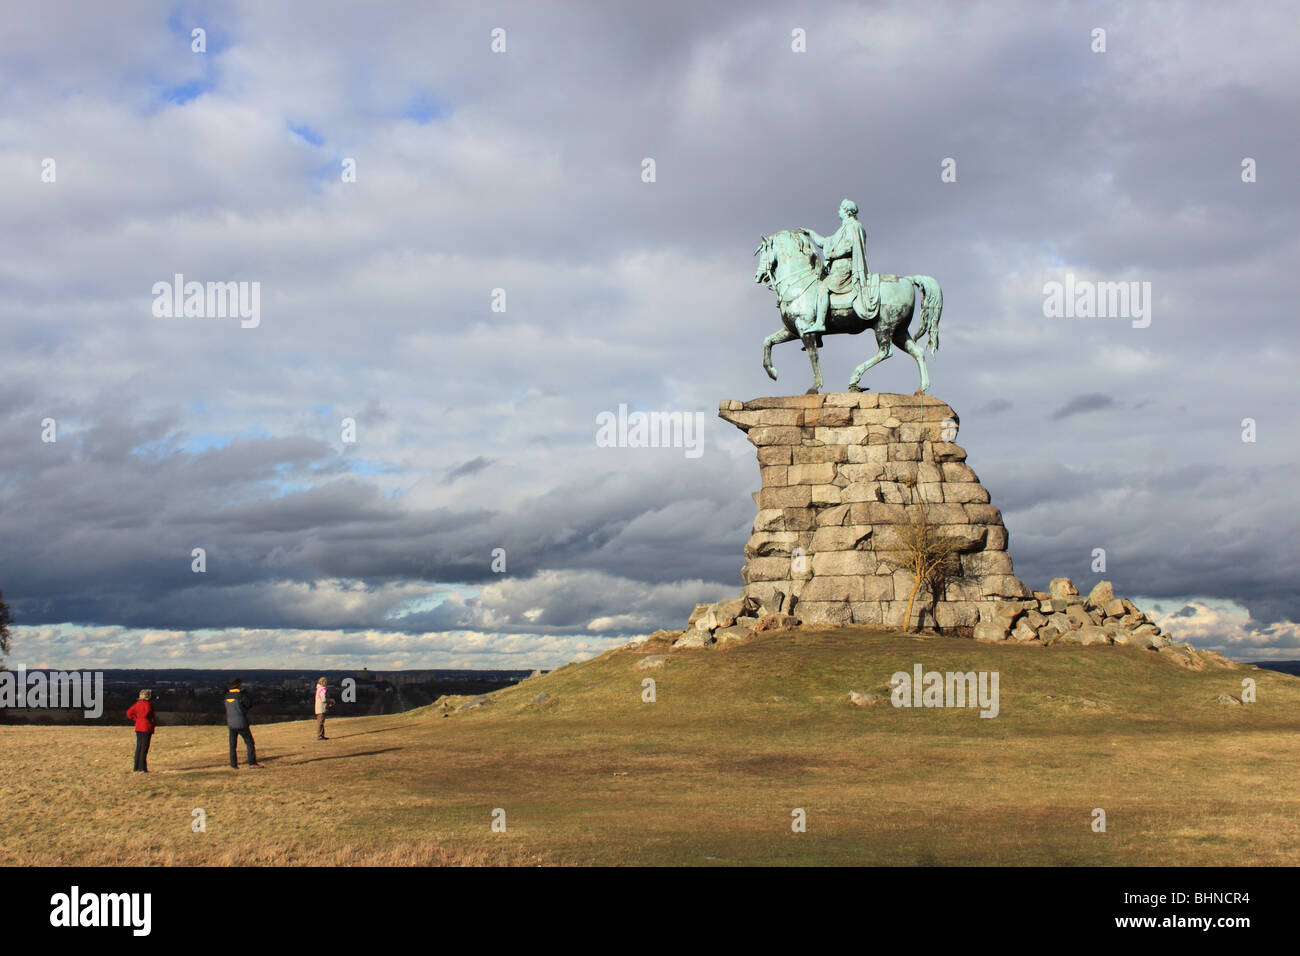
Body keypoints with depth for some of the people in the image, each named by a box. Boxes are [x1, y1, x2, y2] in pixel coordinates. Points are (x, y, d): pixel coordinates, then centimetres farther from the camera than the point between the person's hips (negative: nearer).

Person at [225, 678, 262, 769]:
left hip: (231, 724, 5)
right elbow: (249, 705, -2)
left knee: (232, 745, 11)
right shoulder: (241, 696, -13)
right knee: (250, 742, 3)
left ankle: (233, 765, 11)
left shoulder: (227, 696, 4)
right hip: (241, 723, -5)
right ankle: (252, 763, -2)